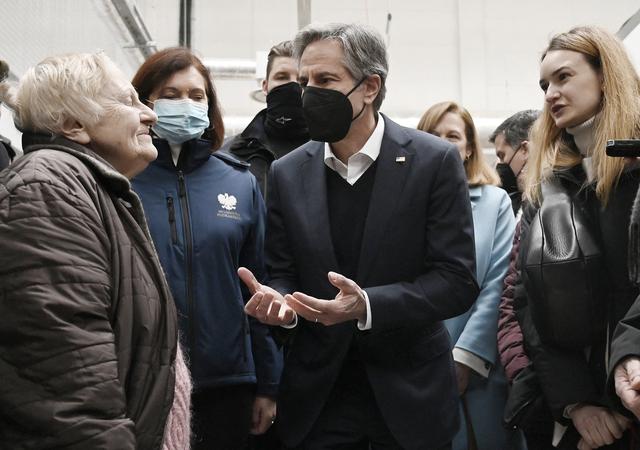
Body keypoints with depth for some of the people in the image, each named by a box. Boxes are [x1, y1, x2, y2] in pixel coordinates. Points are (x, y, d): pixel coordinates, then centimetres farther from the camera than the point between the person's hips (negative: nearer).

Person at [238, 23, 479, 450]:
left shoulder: (435, 161, -9)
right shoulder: (287, 173, 2)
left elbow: (458, 281, -12)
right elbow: (284, 273, 6)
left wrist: (367, 305, -26)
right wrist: (279, 301, -17)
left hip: (409, 392, -2)